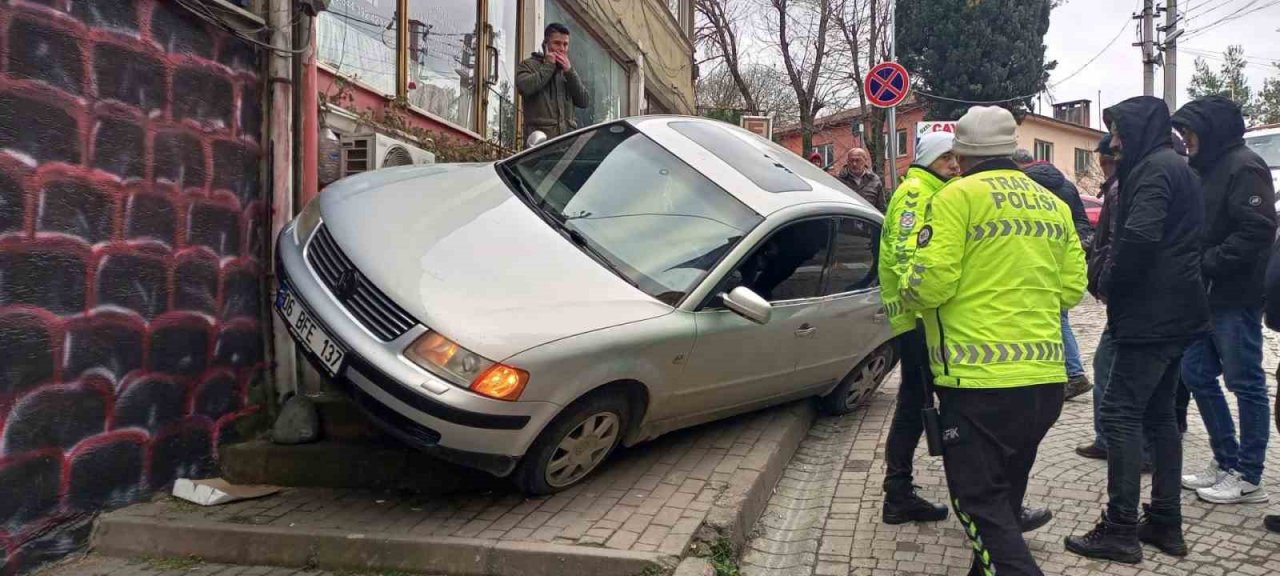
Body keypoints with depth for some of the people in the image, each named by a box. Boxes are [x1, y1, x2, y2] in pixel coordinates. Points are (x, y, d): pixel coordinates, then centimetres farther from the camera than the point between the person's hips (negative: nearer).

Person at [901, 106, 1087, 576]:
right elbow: (1072, 287, 13)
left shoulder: (958, 196, -8)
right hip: (1045, 375, 8)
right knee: (1005, 494, 22)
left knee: (979, 502, -1)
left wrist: (908, 291, 6)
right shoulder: (1052, 203, 14)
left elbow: (929, 283, -16)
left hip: (981, 378, -7)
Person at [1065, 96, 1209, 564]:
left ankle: (1121, 529, -4)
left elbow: (1139, 238, -26)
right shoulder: (1173, 167, 20)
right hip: (1174, 314, 10)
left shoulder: (1155, 169, -13)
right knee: (1159, 414, 14)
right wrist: (1109, 280, 9)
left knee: (1121, 413, -7)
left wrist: (1108, 283, -10)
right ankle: (1165, 522, 21)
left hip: (1150, 315, -10)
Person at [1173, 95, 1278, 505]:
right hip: (1207, 296, 9)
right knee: (1196, 375, 13)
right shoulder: (1207, 169, 15)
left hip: (1235, 298, -9)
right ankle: (1225, 461, 24)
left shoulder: (1243, 166, -13)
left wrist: (1207, 263, -20)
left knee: (1246, 383, 0)